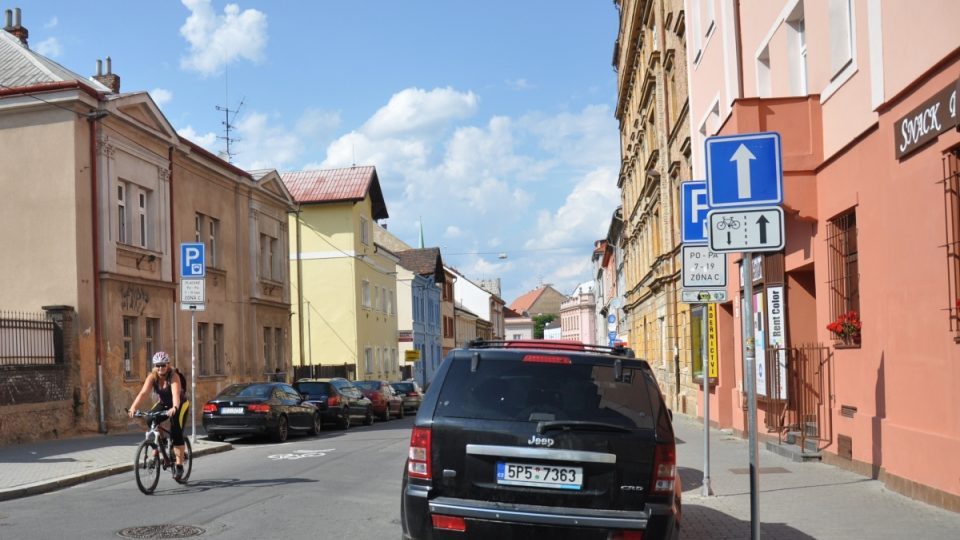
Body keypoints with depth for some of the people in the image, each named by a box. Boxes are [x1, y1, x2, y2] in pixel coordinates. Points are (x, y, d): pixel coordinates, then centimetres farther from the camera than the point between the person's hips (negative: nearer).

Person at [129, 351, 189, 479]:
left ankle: (179, 466, -11)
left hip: (180, 404, -4)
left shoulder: (174, 376, -29)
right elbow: (143, 393, -30)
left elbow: (176, 394, -44)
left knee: (176, 432, -19)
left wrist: (174, 408, -63)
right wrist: (133, 407, -46)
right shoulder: (152, 377, -17)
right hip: (164, 403, 4)